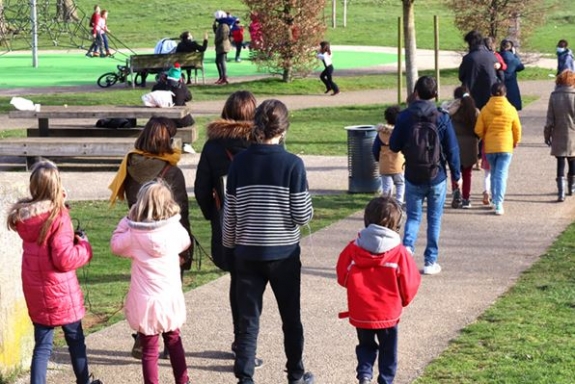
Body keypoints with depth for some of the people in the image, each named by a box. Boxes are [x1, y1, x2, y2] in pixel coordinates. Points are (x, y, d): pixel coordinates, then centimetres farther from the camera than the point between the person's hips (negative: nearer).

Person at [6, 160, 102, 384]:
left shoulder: (22, 216, 0)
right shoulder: (58, 216, -20)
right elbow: (64, 259, -22)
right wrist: (84, 247, -5)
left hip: (34, 292, 5)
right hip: (60, 291, -5)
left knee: (42, 344, 9)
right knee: (75, 338, 16)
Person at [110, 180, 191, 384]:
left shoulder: (134, 236, -14)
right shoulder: (175, 230, -8)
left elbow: (115, 245, 6)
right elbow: (185, 243, 14)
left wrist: (128, 218, 4)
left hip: (145, 302, -3)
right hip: (171, 299, 3)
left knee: (149, 350, 7)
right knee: (174, 342, 24)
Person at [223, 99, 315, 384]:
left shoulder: (239, 162, -5)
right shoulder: (292, 164, -13)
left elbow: (230, 214, 1)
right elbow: (303, 215, -11)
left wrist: (229, 246, 16)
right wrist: (307, 207, 11)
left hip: (247, 253, 1)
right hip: (284, 253, -1)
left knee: (248, 319, 7)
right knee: (291, 318, 15)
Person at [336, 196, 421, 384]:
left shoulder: (353, 248, -9)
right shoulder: (400, 253, -13)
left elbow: (342, 278, 2)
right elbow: (409, 284, -5)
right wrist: (404, 300, 17)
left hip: (360, 314, 1)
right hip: (388, 314, -1)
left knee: (366, 346, 20)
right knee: (388, 351, 17)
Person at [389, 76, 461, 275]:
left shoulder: (405, 116, -6)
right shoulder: (442, 118, -8)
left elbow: (394, 146, -1)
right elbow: (452, 150, -6)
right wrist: (456, 175, 4)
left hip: (413, 177, 1)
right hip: (437, 177, -1)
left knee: (413, 216, 12)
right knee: (434, 220, 10)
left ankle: (407, 246, -14)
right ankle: (430, 262, 14)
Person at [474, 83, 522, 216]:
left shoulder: (485, 110, -5)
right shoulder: (511, 110, -6)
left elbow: (478, 130, -4)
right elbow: (517, 129, 3)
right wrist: (516, 141, 22)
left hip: (490, 147, 2)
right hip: (506, 147, -1)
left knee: (494, 174, 19)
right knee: (501, 175, -3)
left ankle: (495, 199, 28)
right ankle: (499, 204, -13)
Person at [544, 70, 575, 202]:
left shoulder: (554, 96, -6)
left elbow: (550, 119, -3)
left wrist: (547, 135, 8)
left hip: (559, 136, 0)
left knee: (560, 163, 1)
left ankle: (561, 192, -9)